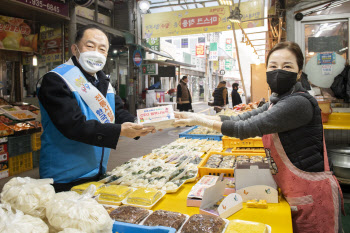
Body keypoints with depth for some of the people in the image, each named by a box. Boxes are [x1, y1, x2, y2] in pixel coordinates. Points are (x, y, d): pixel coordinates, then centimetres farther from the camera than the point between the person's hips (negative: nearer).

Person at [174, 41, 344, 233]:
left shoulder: (299, 103, -24)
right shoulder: (277, 102, 7)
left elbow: (247, 128, -26)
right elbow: (243, 118, 3)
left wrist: (203, 121, -18)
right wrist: (197, 117, -4)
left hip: (312, 195, -8)